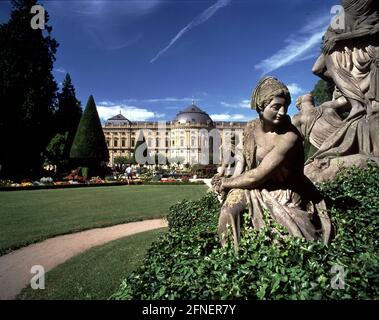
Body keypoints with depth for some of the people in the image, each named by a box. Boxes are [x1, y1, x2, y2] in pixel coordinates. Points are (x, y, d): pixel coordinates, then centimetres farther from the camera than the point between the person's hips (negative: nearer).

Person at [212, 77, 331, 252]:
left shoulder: (289, 137, -25)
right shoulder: (251, 128, -5)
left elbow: (258, 175, -25)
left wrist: (226, 182, -12)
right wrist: (233, 180, -6)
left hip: (284, 194, -4)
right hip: (253, 188, 5)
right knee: (228, 211, -20)